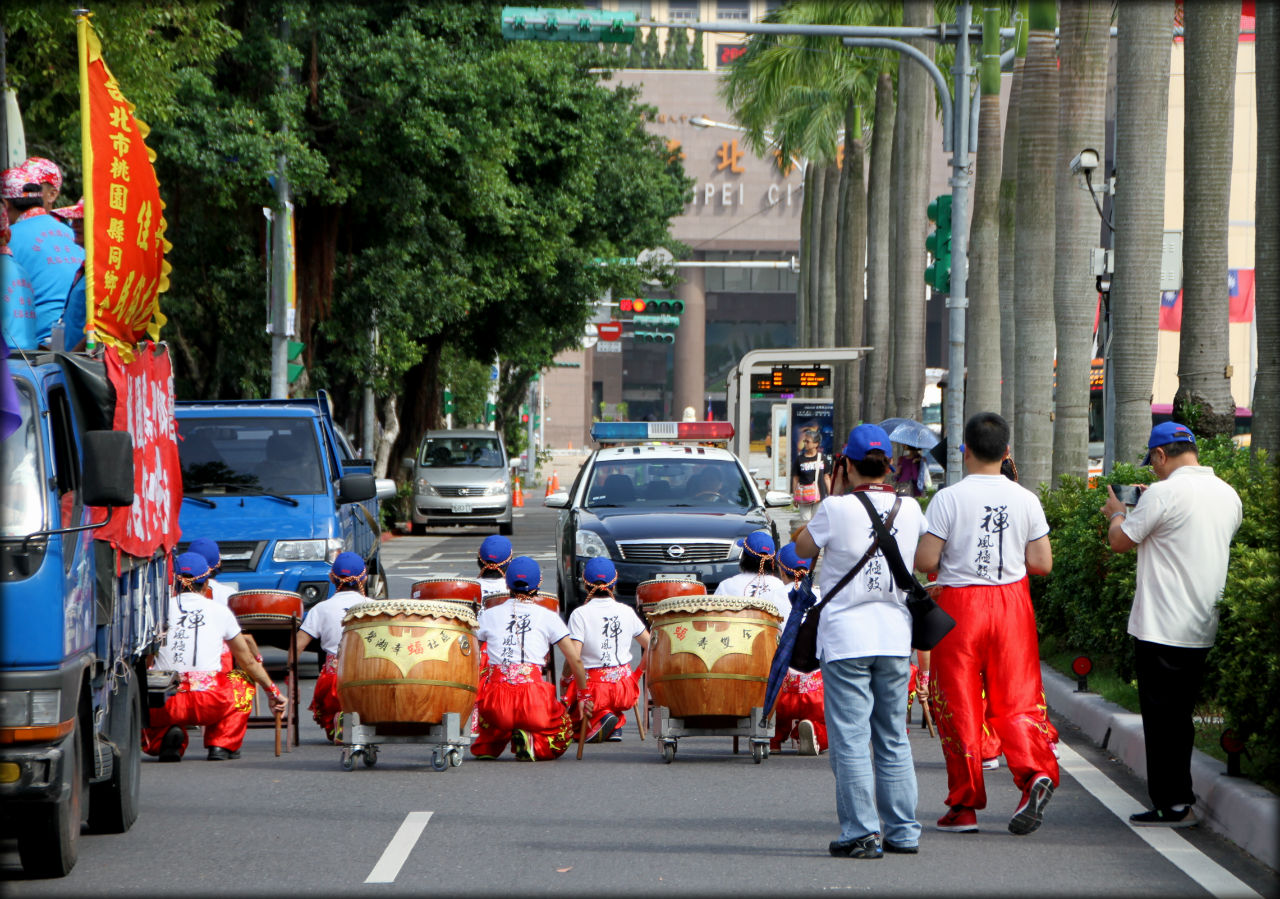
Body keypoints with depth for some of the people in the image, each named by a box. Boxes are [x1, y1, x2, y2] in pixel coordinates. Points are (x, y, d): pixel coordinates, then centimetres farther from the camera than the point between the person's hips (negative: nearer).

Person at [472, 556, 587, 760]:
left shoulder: (489, 615, 14)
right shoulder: (548, 617, 9)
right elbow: (575, 661, 7)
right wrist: (584, 695, 20)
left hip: (496, 700, 3)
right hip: (533, 697, -3)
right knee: (563, 734, 23)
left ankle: (486, 746, 2)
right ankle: (534, 744, -8)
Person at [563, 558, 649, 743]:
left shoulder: (580, 614, -10)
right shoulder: (627, 612, 3)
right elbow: (650, 646, 11)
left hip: (594, 688, -5)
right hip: (625, 687, 5)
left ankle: (599, 719, -12)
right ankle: (617, 725, 10)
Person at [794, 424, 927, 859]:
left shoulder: (837, 509, -10)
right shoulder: (910, 509, 2)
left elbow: (802, 547, 7)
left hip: (846, 638, -5)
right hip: (895, 636, 5)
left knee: (850, 741, -2)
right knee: (893, 740, 13)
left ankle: (860, 833, -6)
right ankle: (903, 832, 13)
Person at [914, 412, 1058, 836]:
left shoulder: (948, 499, -9)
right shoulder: (1025, 500, 0)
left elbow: (925, 560, -12)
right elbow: (1042, 563, 0)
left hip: (960, 604, -3)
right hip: (1011, 600, 3)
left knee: (959, 705, 6)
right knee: (1016, 700, 8)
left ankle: (964, 806, 9)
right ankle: (1035, 773, -18)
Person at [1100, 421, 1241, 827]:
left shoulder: (1165, 493, -15)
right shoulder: (1229, 495, 9)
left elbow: (1120, 540, -7)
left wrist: (1117, 513, 14)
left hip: (1161, 629, -7)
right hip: (1203, 631, 7)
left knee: (1161, 717, 0)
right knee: (1180, 716, 16)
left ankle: (1171, 805, 1)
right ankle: (1181, 801, 19)